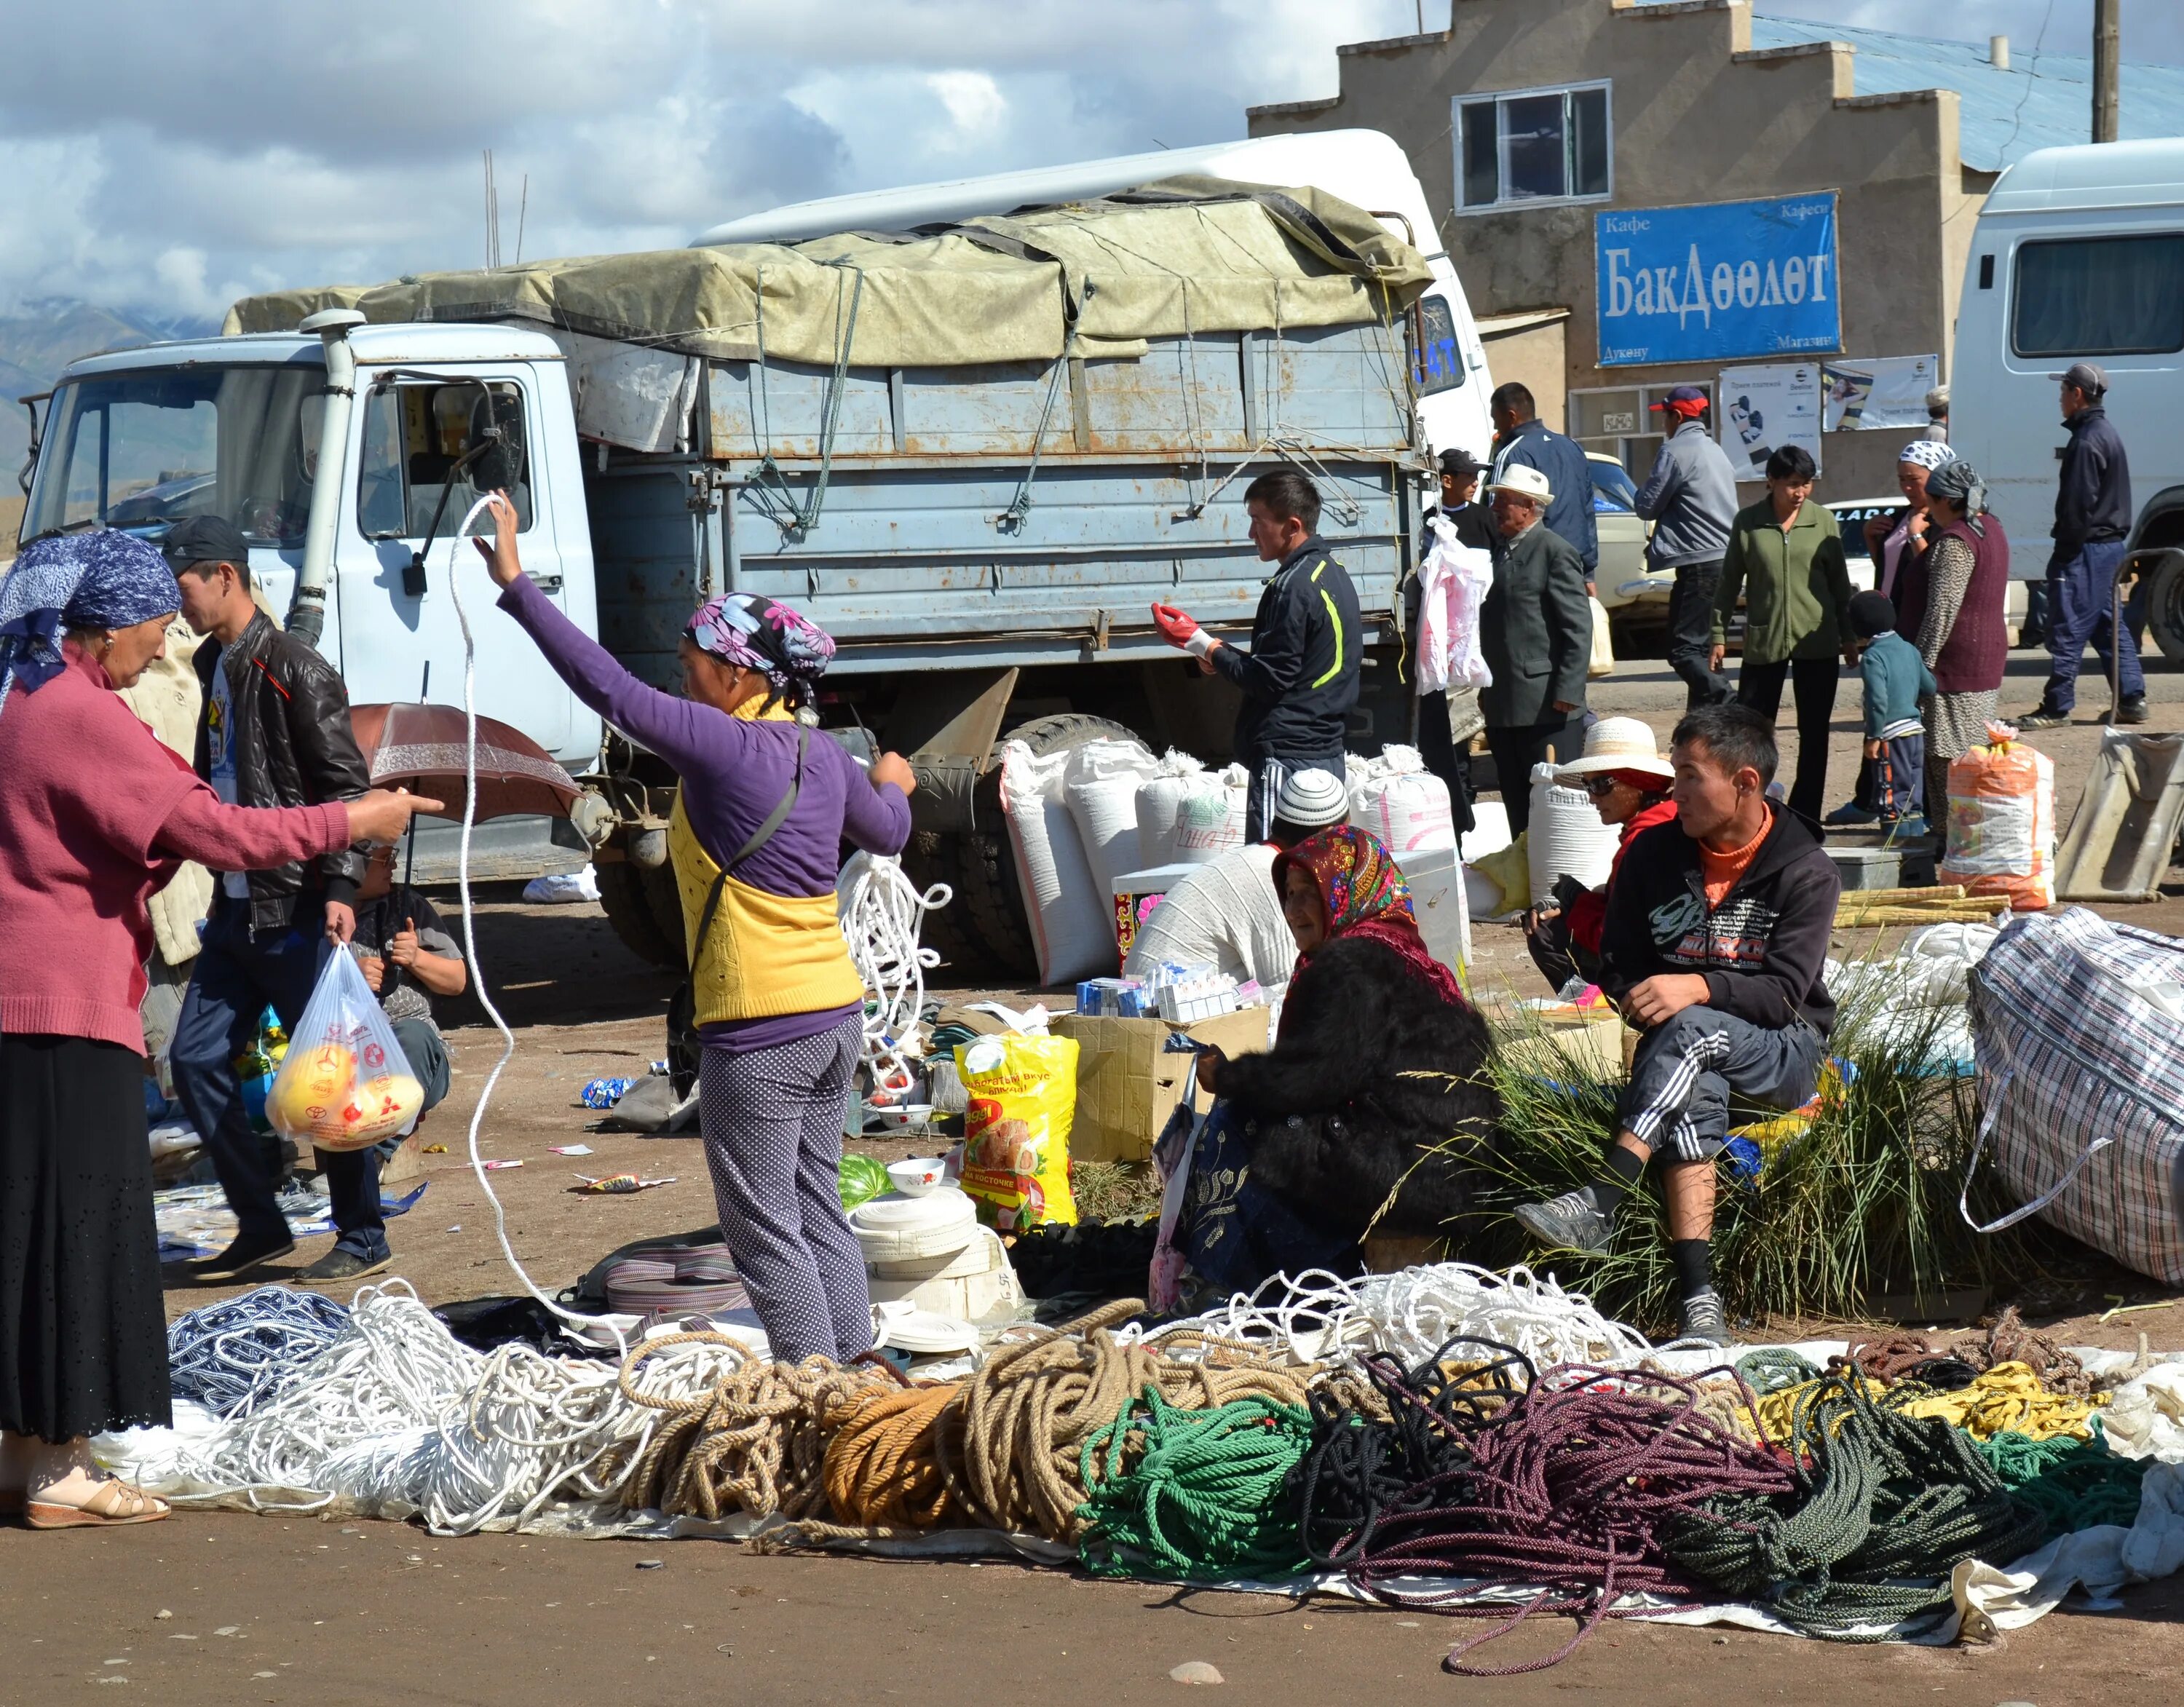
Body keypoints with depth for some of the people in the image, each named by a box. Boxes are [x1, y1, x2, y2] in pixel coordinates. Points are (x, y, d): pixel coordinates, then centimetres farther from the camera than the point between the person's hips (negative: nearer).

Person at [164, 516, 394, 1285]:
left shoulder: (296, 671, -13)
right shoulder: (212, 667, 12)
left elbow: (346, 786, -16)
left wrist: (340, 887, -23)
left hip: (297, 911, -9)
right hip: (235, 905, 9)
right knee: (195, 1059, 7)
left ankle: (363, 1239, 9)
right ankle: (261, 1225, 17)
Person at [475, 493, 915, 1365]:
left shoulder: (725, 745, -15)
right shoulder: (824, 755, 8)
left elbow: (612, 689, -19)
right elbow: (887, 833, 27)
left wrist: (518, 587, -16)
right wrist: (892, 787, 51)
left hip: (761, 1030, -8)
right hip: (837, 1015, 8)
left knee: (763, 1226, 1)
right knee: (818, 1212, 17)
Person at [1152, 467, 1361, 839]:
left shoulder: (1292, 587, -16)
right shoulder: (1335, 574, 15)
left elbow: (1269, 680, -17)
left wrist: (1198, 642, -10)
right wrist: (1222, 655, 16)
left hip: (1287, 756, -10)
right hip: (1327, 750, 10)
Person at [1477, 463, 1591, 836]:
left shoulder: (1555, 551, -8)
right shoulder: (1502, 552, 18)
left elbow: (1578, 627, -13)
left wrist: (1567, 693, -19)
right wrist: (1486, 689, 18)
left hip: (1545, 705, -9)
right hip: (1503, 705, 9)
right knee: (1516, 803, 11)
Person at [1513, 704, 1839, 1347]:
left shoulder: (1805, 872, -4)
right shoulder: (1655, 854, 7)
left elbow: (1784, 994, -14)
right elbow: (1618, 968, 12)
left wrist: (1699, 989, -30)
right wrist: (1643, 1000, -11)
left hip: (1784, 1057, -2)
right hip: (1683, 1049, 3)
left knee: (1691, 1031, -36)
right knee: (1693, 1093, -35)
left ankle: (1598, 1208, -47)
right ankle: (1699, 1296, -48)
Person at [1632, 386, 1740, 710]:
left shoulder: (1676, 452, -9)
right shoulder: (1717, 452, 20)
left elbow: (1647, 506, -8)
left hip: (1699, 565, -10)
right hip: (1725, 559, 10)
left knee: (1684, 650, -11)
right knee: (1703, 647, 14)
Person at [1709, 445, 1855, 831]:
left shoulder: (1823, 521, 2)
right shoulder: (1748, 523, -1)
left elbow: (1839, 582, 9)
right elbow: (1730, 582, 5)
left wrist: (1848, 635, 9)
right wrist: (1719, 633, 3)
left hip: (1817, 642, 1)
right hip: (1763, 641, -1)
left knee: (1814, 735, 6)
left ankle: (1806, 816, 14)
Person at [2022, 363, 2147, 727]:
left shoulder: (2087, 441, -17)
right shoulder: (2108, 434, 16)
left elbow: (2079, 505, -21)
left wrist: (2063, 553, -18)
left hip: (2088, 549, -11)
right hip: (2111, 543, 11)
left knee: (2067, 630, -7)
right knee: (2109, 625, 15)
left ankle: (2056, 707, -5)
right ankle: (2132, 700, 15)